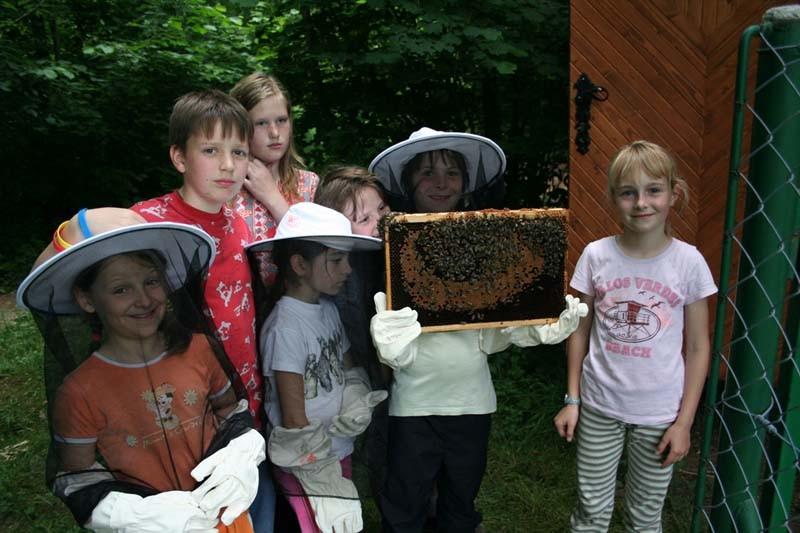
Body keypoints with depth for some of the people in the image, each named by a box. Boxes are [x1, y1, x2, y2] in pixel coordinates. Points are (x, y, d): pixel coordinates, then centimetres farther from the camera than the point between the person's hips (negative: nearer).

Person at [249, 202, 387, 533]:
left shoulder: (329, 308, 0)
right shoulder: (286, 328, -22)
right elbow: (293, 419, -19)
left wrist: (355, 411, -11)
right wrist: (324, 485, -14)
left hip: (340, 451, 7)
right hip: (308, 464, -7)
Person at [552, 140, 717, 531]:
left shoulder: (688, 261, -9)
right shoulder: (596, 255, -7)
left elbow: (697, 347, -3)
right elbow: (579, 332, 1)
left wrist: (684, 421, -3)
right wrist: (572, 400, 1)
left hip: (660, 412, 0)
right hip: (599, 406, 1)